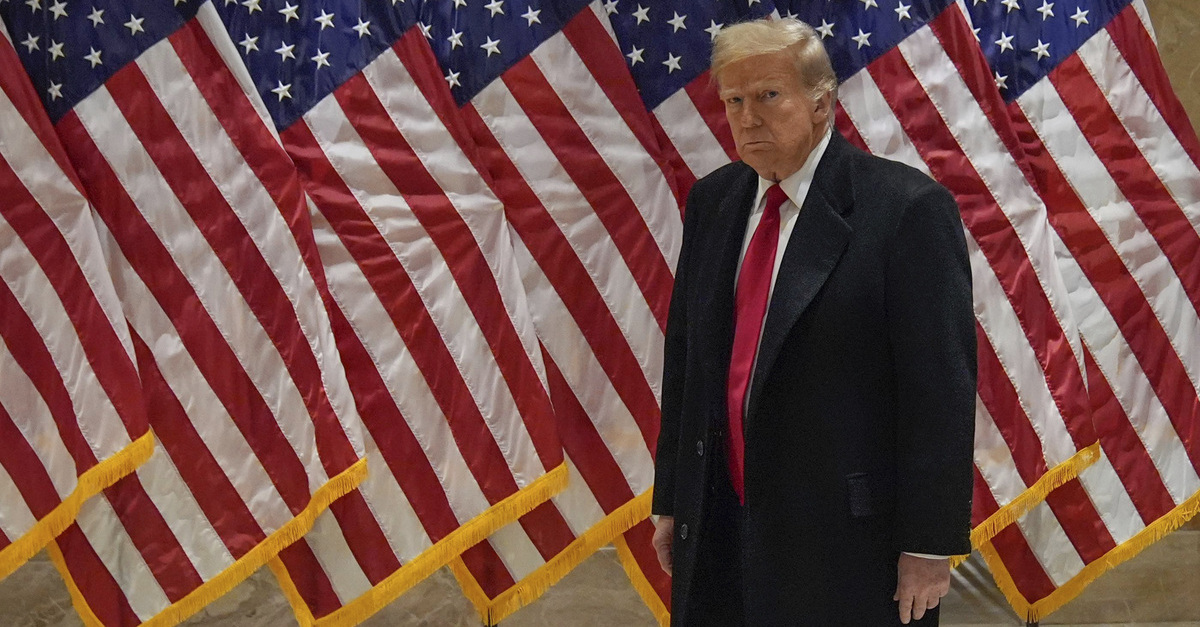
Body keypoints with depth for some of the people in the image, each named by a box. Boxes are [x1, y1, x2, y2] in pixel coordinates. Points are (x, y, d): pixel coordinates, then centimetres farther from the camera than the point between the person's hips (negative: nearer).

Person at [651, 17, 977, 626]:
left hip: (849, 541, -6)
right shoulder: (711, 201, 11)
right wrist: (671, 502, 14)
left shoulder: (908, 207, -10)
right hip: (718, 528, 6)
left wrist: (928, 546, -14)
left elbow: (941, 388, -12)